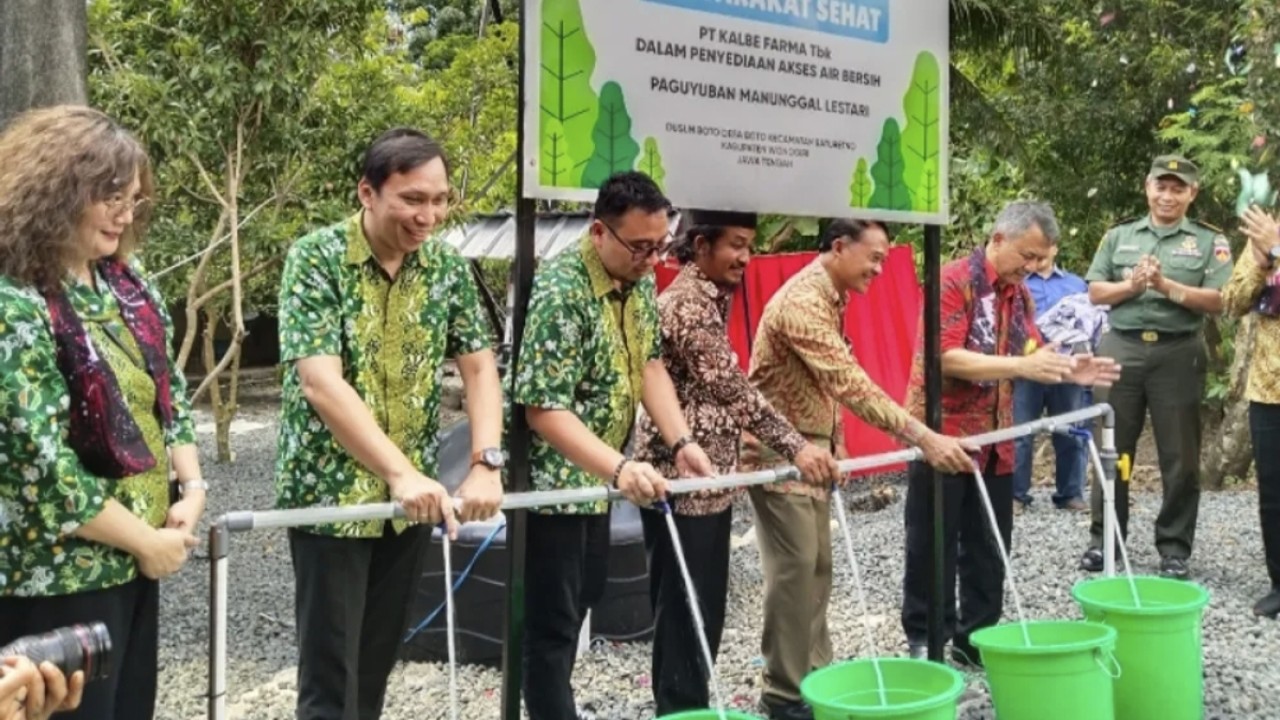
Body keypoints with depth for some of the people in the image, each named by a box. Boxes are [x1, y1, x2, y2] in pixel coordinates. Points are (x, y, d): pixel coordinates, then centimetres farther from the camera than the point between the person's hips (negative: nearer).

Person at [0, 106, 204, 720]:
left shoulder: (125, 279, 5)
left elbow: (167, 386, 12)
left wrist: (192, 487, -2)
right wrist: (146, 540, -15)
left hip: (133, 554, 7)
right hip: (58, 577, -7)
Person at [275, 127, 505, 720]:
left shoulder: (447, 267, 1)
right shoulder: (316, 259, -15)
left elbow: (479, 367, 1)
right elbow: (320, 383, -24)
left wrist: (485, 464, -15)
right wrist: (400, 473, -32)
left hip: (414, 498, 5)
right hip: (330, 493, -5)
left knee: (377, 662, 14)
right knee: (330, 671, 0)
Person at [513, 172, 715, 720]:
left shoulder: (639, 281, -1)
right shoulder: (559, 292, -28)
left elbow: (649, 365, 4)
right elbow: (543, 409, -31)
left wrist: (681, 442, -10)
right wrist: (620, 468, -41)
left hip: (595, 477, 9)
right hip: (550, 478, -9)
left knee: (583, 599, 22)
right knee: (552, 620, 0)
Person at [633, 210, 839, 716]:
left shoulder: (705, 298, 16)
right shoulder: (688, 304, -16)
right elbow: (731, 388, -25)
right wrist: (794, 447, -28)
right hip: (683, 480, -10)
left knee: (700, 609, 15)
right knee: (686, 611, -3)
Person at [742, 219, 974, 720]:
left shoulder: (829, 298, 9)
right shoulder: (802, 302, -24)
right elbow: (853, 386, -31)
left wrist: (833, 445, 11)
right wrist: (924, 438, -34)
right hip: (779, 454, -10)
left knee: (817, 570, 13)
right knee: (794, 573, -4)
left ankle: (813, 675, 23)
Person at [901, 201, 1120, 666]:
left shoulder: (1020, 293, 9)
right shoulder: (953, 280, -15)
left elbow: (1028, 356, 12)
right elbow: (946, 358, -24)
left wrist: (1065, 370, -8)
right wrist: (1022, 366, -29)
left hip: (994, 441, 7)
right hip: (942, 435, -7)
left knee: (988, 547, 13)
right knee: (933, 547, 4)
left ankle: (976, 638, 25)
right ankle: (925, 639, 16)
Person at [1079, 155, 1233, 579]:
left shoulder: (1210, 242, 6)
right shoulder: (1118, 237, 12)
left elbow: (1218, 301, -5)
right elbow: (1096, 292, 6)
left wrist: (1168, 286, -15)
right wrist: (1132, 284, -11)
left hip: (1178, 354, -1)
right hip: (1122, 349, 2)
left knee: (1180, 456, 3)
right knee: (1112, 449, 6)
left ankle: (1175, 547, 12)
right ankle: (1103, 538, 15)